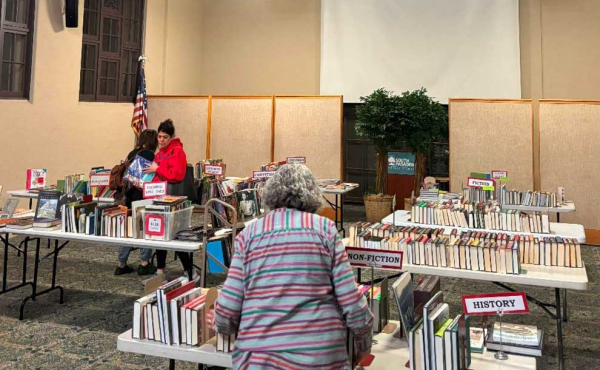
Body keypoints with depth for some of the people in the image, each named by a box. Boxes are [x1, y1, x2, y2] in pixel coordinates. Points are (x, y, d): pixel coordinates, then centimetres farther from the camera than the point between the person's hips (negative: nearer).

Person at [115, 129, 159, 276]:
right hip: (144, 197, -7)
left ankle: (122, 264, 16)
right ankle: (144, 263, 7)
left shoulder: (132, 153, 10)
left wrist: (127, 194, 18)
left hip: (130, 196, 7)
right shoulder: (149, 154, -10)